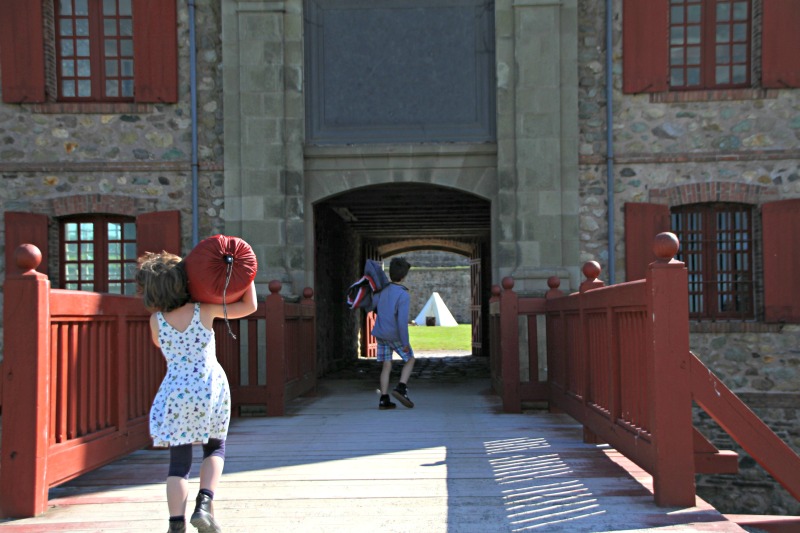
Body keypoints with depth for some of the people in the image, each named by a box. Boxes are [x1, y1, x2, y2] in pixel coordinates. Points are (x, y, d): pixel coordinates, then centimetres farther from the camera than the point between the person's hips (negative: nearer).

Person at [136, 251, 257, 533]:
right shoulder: (204, 311, -5)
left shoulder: (156, 320, -3)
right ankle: (204, 505, 1)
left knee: (179, 461, 6)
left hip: (175, 393, 0)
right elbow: (249, 306, 5)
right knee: (215, 448, 20)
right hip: (210, 389, 0)